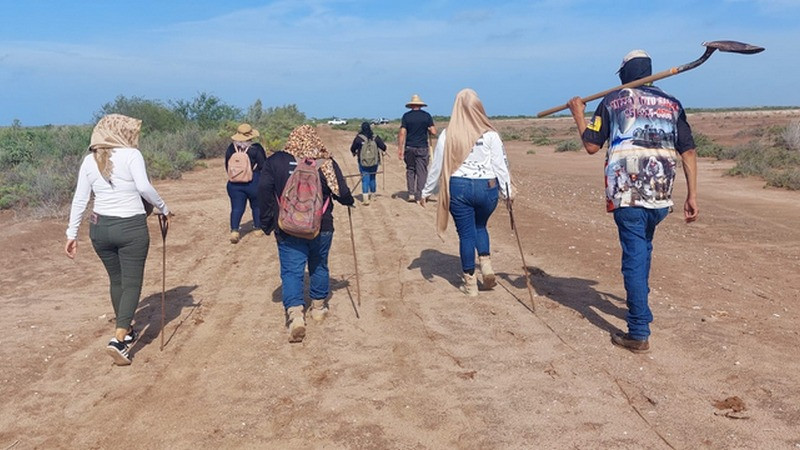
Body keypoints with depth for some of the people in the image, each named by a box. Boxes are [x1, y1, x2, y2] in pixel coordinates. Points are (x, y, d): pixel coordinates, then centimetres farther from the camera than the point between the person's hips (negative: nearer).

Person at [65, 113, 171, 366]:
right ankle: (119, 339, -11)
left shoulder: (89, 160, 6)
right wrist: (163, 208, -8)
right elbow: (144, 187, -22)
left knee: (116, 281, 19)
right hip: (131, 227, -5)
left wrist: (72, 234, 9)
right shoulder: (131, 155, -8)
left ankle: (126, 332, 34)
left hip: (100, 227, 5)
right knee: (132, 283, 3)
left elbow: (80, 199, 5)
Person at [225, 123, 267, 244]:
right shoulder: (256, 148, -13)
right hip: (254, 183, -2)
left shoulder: (231, 148, -1)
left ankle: (234, 230, -10)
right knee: (257, 206, 16)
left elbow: (227, 167, 8)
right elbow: (263, 166, -8)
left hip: (234, 184, 3)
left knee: (236, 208, 5)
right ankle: (258, 227, 25)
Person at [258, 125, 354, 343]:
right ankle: (318, 307, 32)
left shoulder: (275, 161, -3)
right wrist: (349, 201, 21)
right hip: (321, 228, 1)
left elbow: (264, 190, -7)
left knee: (291, 271, 1)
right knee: (319, 267, 19)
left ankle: (296, 314, -16)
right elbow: (342, 194, -2)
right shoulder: (327, 163, -4)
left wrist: (267, 222, 2)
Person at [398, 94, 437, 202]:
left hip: (409, 148, 1)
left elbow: (402, 133, -5)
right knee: (422, 172, 4)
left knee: (410, 170, 14)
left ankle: (411, 194, 8)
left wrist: (400, 149, -2)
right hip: (422, 148, -1)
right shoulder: (426, 116, 0)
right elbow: (434, 132, -4)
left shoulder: (406, 116, 0)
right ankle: (420, 195, 3)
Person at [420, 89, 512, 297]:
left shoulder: (447, 135, -3)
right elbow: (500, 164, -2)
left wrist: (426, 192, 12)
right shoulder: (490, 134, -4)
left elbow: (437, 166, 2)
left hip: (458, 187, -1)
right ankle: (486, 265, 7)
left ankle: (470, 283, 14)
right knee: (480, 226, 25)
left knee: (466, 234, 8)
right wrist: (507, 191, 7)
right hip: (486, 187, 1)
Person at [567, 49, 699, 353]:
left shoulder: (612, 101, 3)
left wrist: (578, 114, 18)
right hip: (661, 195, 4)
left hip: (626, 193, -4)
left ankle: (639, 333, -3)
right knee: (642, 250, 25)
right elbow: (688, 151, 7)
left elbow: (591, 146, 3)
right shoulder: (671, 104, 12)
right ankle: (639, 307, 39)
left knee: (635, 257, -3)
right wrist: (692, 195, 8)